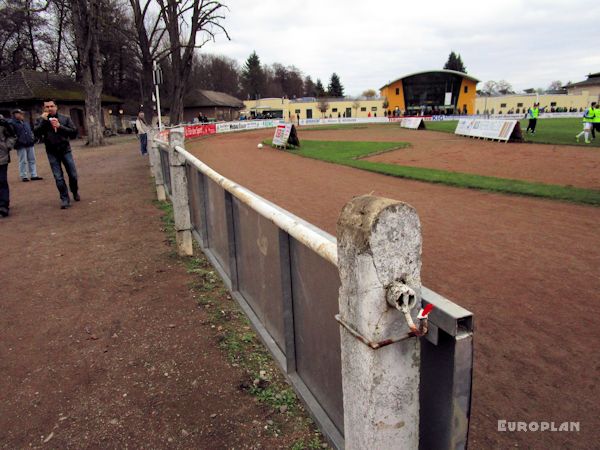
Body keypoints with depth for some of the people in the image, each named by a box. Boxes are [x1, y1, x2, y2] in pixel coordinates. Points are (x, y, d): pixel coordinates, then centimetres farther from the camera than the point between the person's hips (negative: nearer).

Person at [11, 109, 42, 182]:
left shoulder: (25, 123, 18)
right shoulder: (13, 123, -8)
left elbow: (30, 131, 24)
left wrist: (32, 138, 15)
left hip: (30, 144, 7)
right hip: (21, 146, -7)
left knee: (32, 160, 8)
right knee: (23, 161, -2)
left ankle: (34, 175, 14)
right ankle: (24, 176, 5)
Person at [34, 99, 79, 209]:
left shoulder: (65, 118, 1)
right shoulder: (41, 120, 2)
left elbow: (74, 133, -7)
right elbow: (36, 133, -12)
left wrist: (60, 126, -18)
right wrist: (43, 120, -17)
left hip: (65, 150, 0)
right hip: (52, 153, 0)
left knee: (73, 175, 4)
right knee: (58, 178, -2)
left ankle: (75, 192, 31)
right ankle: (65, 199, 7)